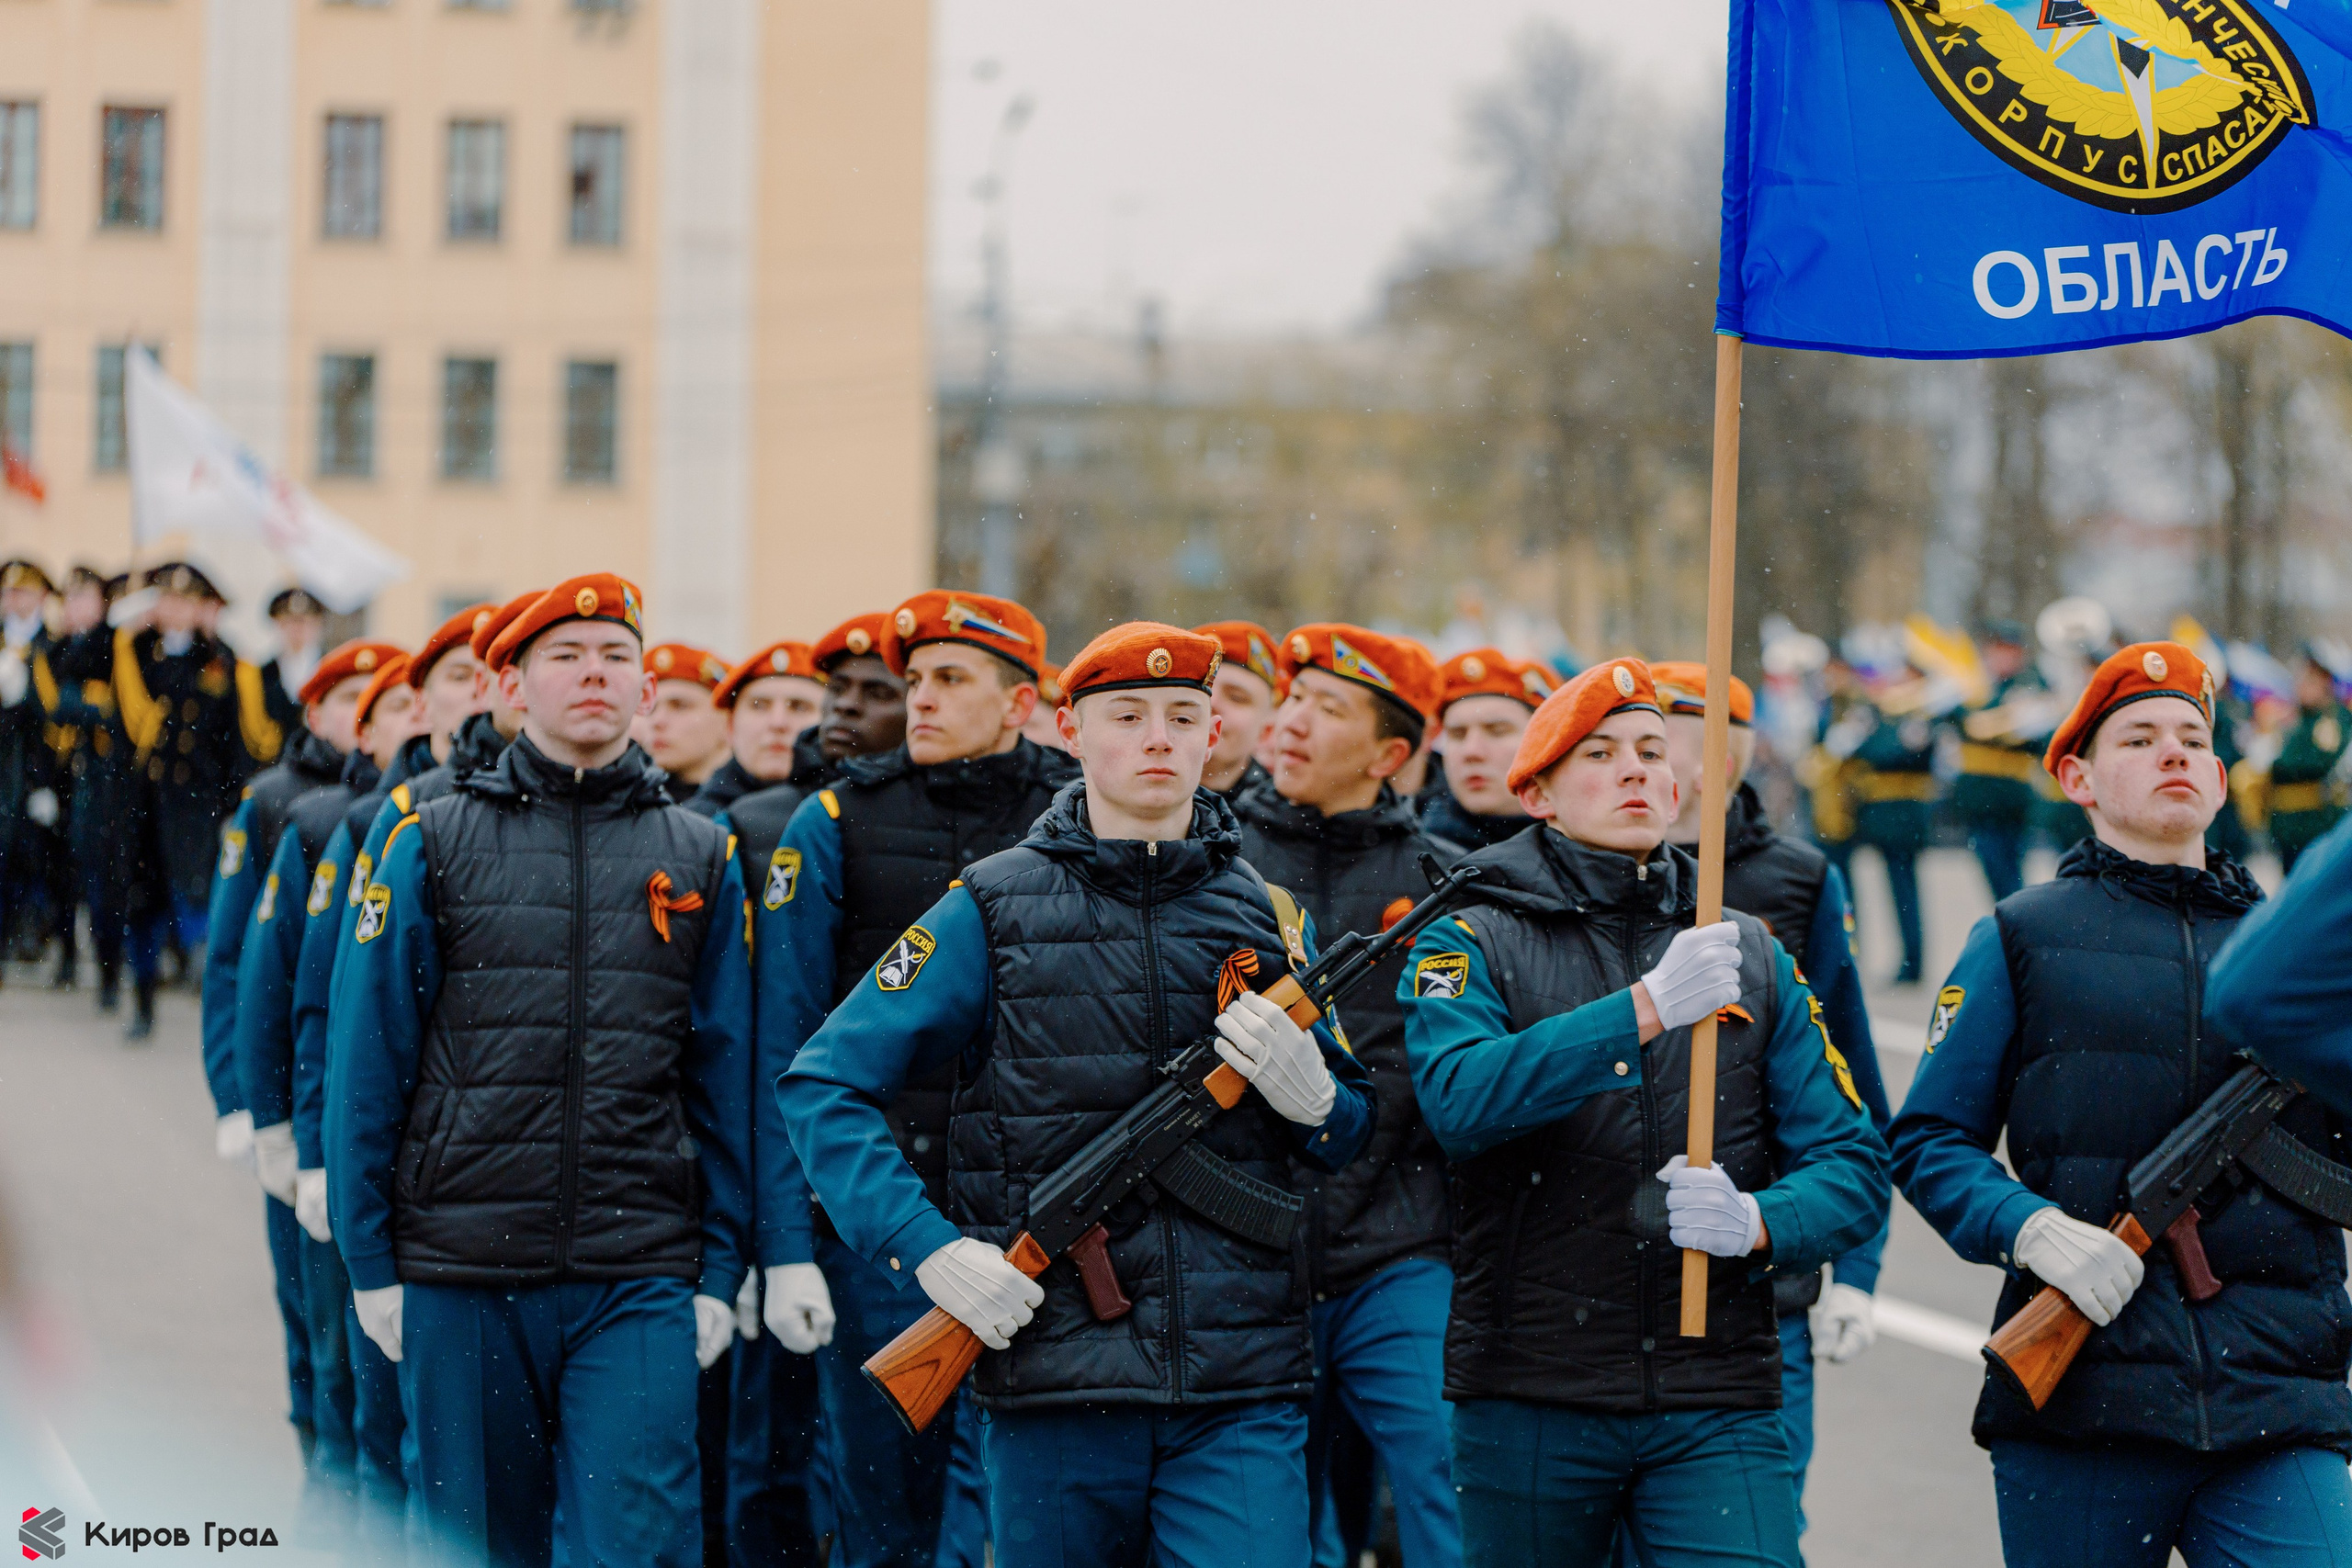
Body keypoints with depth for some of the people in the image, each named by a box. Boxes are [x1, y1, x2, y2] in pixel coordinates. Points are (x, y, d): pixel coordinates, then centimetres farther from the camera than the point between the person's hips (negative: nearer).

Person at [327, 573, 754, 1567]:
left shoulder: (701, 862, 9)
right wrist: (370, 1261, -1)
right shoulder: (433, 843, 4)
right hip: (461, 1278, 0)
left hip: (640, 1280, 0)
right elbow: (367, 1066, 3)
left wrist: (720, 1271, 5)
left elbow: (725, 1083, 10)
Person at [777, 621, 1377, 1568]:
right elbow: (822, 1086, 0)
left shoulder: (1267, 918, 12)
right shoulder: (992, 911, 3)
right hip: (1056, 1380, -1)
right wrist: (929, 1248, -13)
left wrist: (1309, 1093, -6)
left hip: (1242, 1392, 1)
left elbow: (1356, 1136, 18)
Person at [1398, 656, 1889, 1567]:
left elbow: (1853, 1167, 7)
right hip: (1530, 1402, -1)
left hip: (1717, 1405, 2)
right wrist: (1647, 1008, -27)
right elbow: (1462, 1100, -19)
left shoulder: (1752, 958, 12)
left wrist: (1760, 1222, -14)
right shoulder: (1471, 945, 2)